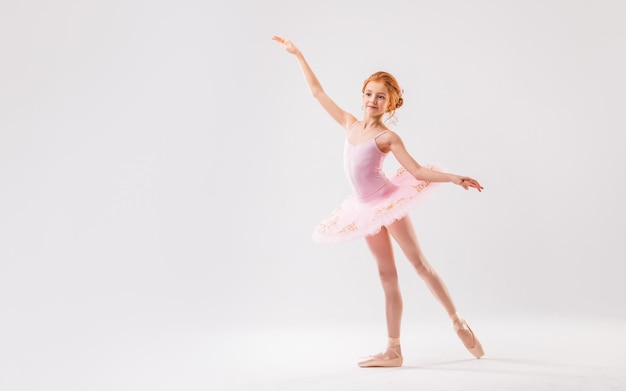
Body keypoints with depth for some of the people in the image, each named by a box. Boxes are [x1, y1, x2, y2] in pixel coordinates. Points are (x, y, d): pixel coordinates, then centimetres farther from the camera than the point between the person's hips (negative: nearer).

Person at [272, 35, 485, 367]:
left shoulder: (387, 137, -10)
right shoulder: (351, 124, 5)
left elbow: (417, 171, -13)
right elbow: (318, 92, 12)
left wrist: (455, 178, -26)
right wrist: (298, 55, 16)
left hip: (389, 201, -5)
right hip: (368, 209, 5)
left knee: (420, 264, -2)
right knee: (387, 276, 6)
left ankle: (458, 322, 12)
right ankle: (393, 351, 7)